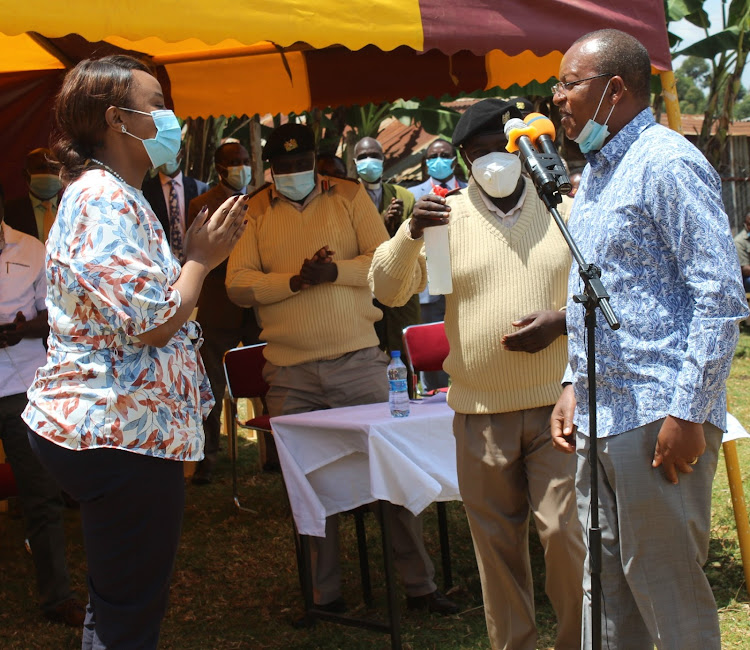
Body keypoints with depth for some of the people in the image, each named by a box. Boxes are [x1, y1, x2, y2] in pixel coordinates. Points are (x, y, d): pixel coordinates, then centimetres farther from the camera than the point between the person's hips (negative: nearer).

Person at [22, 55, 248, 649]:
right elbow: (154, 324, -23)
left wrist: (199, 251, 12)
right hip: (125, 432, -11)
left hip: (103, 426, 11)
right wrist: (201, 258, -8)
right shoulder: (106, 199, -17)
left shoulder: (105, 194, 17)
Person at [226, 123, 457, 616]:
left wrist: (335, 271, -17)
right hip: (291, 372, 1)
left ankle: (420, 584, 14)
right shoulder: (254, 212, 7)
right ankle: (326, 595, 19)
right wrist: (296, 280, -15)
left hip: (358, 361, 0)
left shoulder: (349, 196, 6)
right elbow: (238, 284, -2)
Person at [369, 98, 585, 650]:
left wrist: (561, 321, -11)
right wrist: (412, 234, -17)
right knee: (497, 542, 8)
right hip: (480, 412, 1)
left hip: (556, 403, -1)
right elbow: (388, 290, 0)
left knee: (567, 532, -5)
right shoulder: (448, 217, 4)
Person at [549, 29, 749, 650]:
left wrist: (688, 414, -20)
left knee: (669, 593, -2)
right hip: (602, 416, 9)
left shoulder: (667, 164, -12)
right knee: (604, 588, 15)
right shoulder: (596, 172, 18)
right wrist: (574, 385, 16)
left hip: (658, 418, -9)